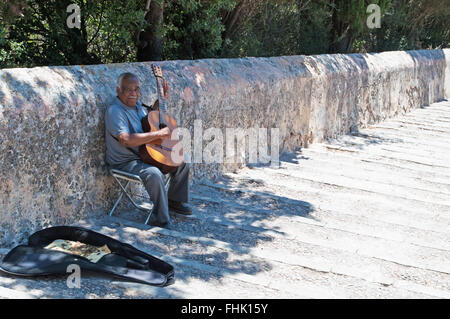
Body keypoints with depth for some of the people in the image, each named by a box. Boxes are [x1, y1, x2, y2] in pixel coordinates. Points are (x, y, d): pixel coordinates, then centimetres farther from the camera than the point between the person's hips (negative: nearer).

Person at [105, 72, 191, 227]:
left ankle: (175, 200, 28)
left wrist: (161, 99, 15)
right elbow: (126, 140, -35)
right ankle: (161, 217, -21)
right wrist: (159, 133, -30)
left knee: (181, 162, 13)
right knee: (154, 174, -36)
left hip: (147, 155, 10)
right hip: (124, 162, -10)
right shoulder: (114, 111, -21)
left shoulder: (136, 104, 8)